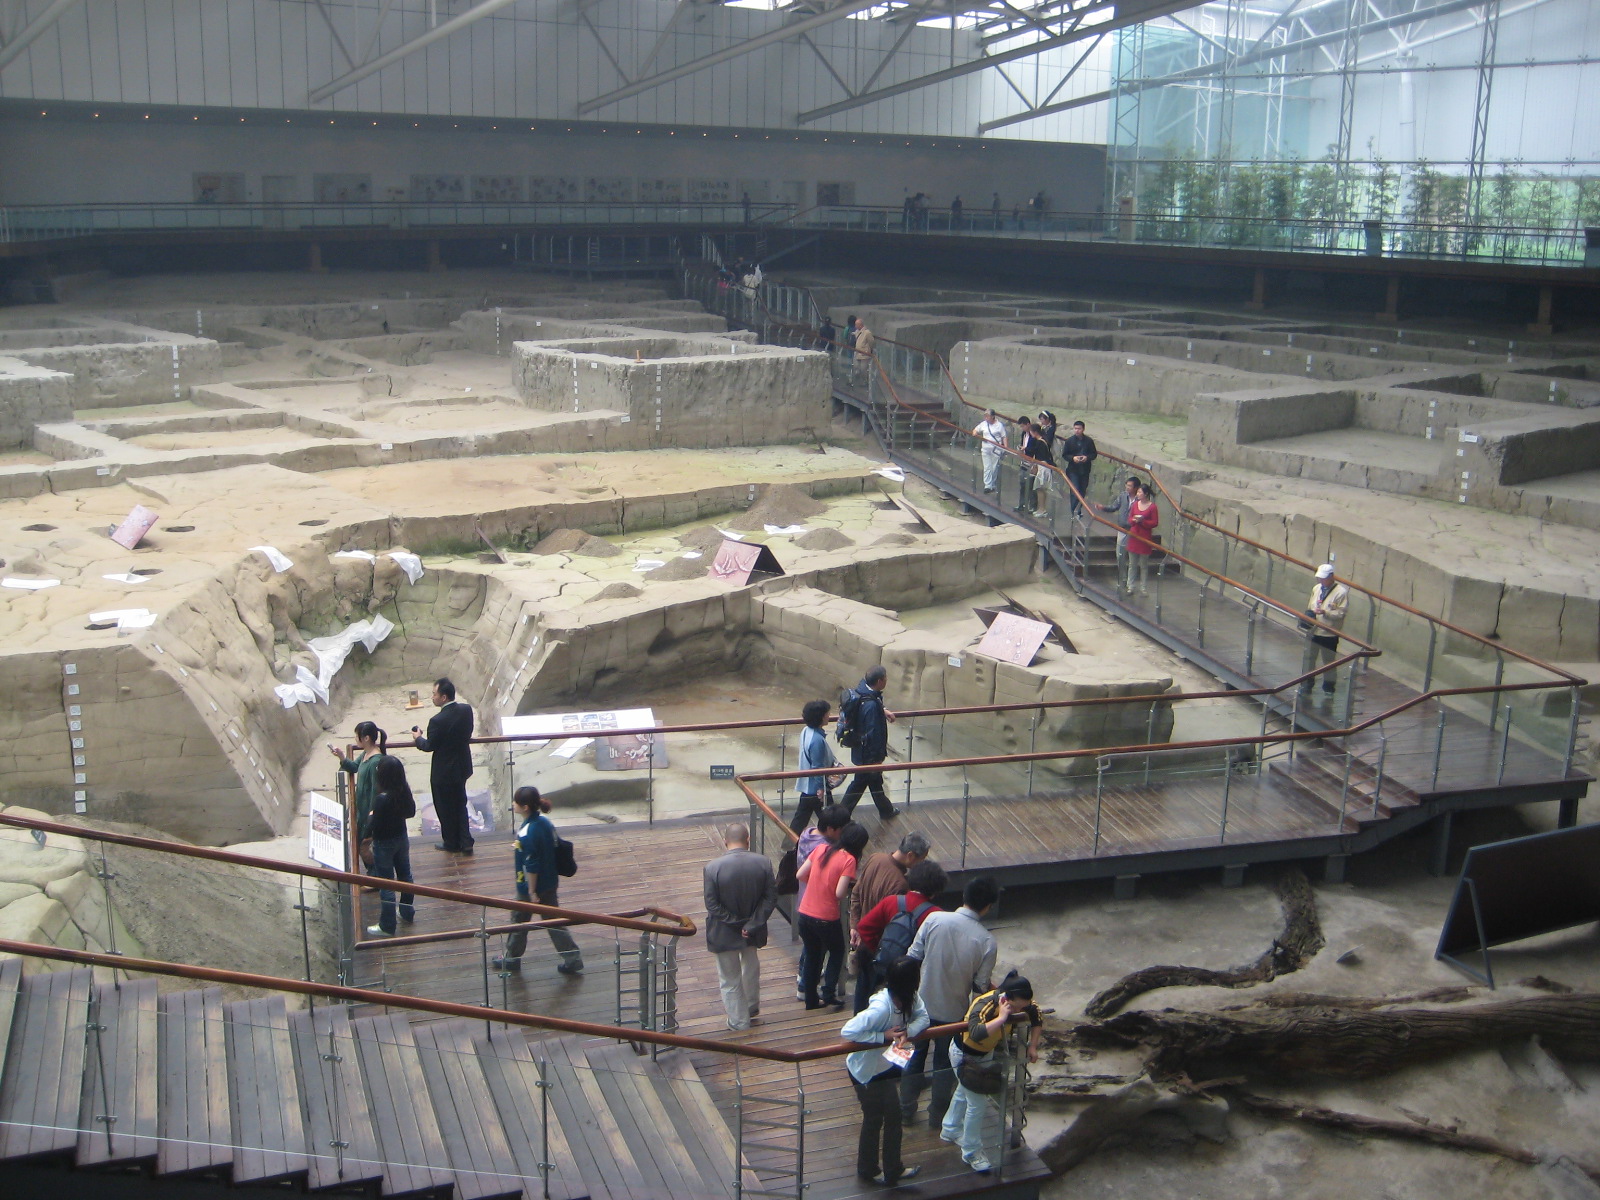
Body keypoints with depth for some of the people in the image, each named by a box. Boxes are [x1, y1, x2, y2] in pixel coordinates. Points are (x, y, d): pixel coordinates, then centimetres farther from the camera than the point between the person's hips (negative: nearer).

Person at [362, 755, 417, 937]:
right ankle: (407, 913, 43)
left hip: (384, 843, -7)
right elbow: (411, 812, 4)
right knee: (405, 876, 24)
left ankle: (387, 927, 18)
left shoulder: (382, 798, -31)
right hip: (402, 838, 7)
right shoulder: (404, 791, -11)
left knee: (386, 885, 6)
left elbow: (373, 825, -23)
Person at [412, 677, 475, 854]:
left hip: (444, 772, -6)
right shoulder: (466, 710, -8)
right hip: (462, 768, 6)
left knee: (445, 808, 13)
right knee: (460, 805, 21)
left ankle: (451, 843, 28)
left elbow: (429, 747, -15)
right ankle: (465, 842, 24)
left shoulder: (437, 721, -28)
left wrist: (418, 738, 4)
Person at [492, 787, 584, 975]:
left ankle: (511, 958, 34)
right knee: (554, 921, 15)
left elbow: (531, 866, -24)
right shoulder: (545, 821, -3)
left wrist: (532, 892, -16)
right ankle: (573, 959, 16)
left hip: (532, 885, -7)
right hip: (550, 881, 7)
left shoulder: (527, 832, -27)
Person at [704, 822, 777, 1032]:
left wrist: (735, 922, -10)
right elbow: (771, 898, -13)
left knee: (730, 979, 17)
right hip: (753, 930, 3)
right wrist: (751, 925, -12)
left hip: (724, 934, -3)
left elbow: (712, 904, -18)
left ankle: (739, 1020, 30)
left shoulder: (713, 867, -21)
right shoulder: (763, 863, -14)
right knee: (751, 968, 30)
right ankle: (752, 1008, 48)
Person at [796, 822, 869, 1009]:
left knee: (812, 956, 21)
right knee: (837, 952, 21)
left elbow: (800, 875, 5)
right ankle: (829, 994, 13)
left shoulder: (822, 850, 2)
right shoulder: (849, 860, -14)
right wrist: (849, 890, 2)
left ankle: (811, 999, 29)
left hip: (805, 914, 5)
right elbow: (839, 893, -20)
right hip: (826, 918, -5)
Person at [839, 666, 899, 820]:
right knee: (859, 784, 11)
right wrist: (875, 758, -19)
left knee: (876, 780, 23)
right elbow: (873, 734, -28)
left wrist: (883, 710, 9)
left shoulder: (861, 689, -7)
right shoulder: (871, 705, -34)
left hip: (860, 748, 9)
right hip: (868, 753, -9)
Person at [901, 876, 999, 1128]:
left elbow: (913, 958, -9)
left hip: (922, 1004, 1)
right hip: (954, 1012, -1)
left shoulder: (934, 919, -17)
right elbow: (981, 987, -11)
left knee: (915, 1057, 21)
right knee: (944, 1065, 20)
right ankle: (937, 1115, 33)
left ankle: (906, 1109, 34)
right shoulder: (987, 941, -19)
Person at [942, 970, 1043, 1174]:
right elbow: (977, 1034, -59)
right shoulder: (984, 1006, -41)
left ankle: (950, 1130, 50)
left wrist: (1033, 1046, -7)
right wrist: (1001, 1018, -53)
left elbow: (1036, 1017, 0)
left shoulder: (1021, 1002, -20)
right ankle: (971, 1153, 12)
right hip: (965, 1056, -8)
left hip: (986, 1052, 8)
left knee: (964, 1092, 27)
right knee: (977, 1103, -6)